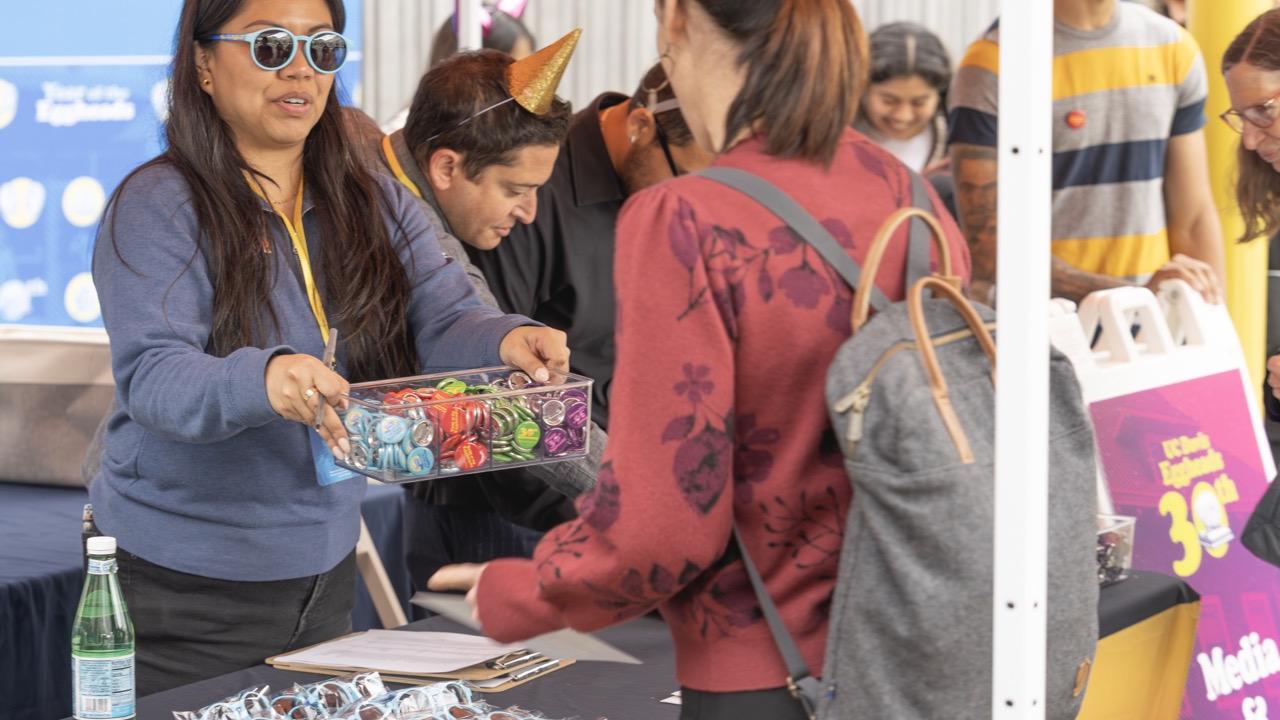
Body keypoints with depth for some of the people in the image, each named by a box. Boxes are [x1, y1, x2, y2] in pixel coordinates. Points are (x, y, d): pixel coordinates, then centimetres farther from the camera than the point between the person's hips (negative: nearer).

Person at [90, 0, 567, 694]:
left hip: (325, 571, 6)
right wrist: (261, 380, -44)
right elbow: (150, 376, -23)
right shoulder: (156, 207, -11)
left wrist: (507, 340, -29)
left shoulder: (375, 203, 8)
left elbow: (442, 321, -4)